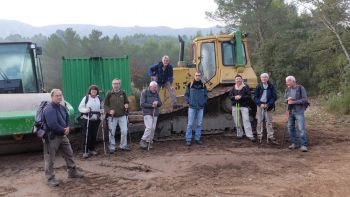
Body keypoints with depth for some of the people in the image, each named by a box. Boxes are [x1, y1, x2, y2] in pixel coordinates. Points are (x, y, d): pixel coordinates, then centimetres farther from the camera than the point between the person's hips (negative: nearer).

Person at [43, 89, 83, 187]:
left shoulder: (62, 107, 7)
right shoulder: (49, 109, -22)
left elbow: (67, 118, 16)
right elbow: (53, 125, -30)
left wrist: (67, 127, -5)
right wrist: (63, 130, -16)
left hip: (62, 135, 9)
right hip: (51, 137, -9)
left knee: (69, 153, 17)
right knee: (50, 158, 1)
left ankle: (72, 172, 31)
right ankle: (50, 178, 10)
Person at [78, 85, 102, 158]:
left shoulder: (99, 99, 10)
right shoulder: (86, 98, -2)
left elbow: (101, 108, 20)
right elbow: (80, 107, -2)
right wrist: (85, 110, -21)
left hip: (96, 120, 4)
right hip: (87, 120, -4)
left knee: (94, 135, 9)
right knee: (87, 136, -5)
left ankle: (92, 149, 23)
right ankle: (86, 151, 2)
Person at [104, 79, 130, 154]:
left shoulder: (123, 93, 7)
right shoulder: (109, 94, -1)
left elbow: (127, 102, 15)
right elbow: (105, 105, 1)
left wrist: (126, 106, -8)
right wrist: (109, 111, -17)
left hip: (122, 116, 2)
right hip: (112, 117, -2)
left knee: (124, 131, -1)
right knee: (112, 133, 3)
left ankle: (123, 146, 16)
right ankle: (112, 147, 16)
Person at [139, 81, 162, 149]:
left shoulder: (156, 93, 10)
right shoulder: (144, 92, -5)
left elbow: (160, 103, 10)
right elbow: (142, 104, -11)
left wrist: (157, 103, -13)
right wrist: (151, 105, -17)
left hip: (155, 113, 5)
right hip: (147, 113, -5)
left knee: (153, 128, 2)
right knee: (149, 127, -16)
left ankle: (149, 142, 13)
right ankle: (143, 140, -2)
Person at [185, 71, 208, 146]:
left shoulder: (203, 86, 5)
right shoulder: (190, 85, -1)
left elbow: (206, 96, 11)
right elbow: (186, 94, 3)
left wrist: (204, 102, -2)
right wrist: (189, 102, -7)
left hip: (201, 107, 3)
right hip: (192, 107, -3)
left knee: (199, 124, 7)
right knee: (190, 124, -1)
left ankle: (197, 139, 17)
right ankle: (188, 139, 4)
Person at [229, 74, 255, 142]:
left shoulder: (245, 87, 0)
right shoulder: (233, 88, 9)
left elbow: (248, 96, -6)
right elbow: (230, 96, 8)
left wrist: (241, 97, -20)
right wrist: (234, 97, -14)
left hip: (244, 106, -3)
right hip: (235, 106, 4)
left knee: (246, 120, -11)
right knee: (236, 121, 7)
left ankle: (250, 135, -11)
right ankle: (239, 134, 20)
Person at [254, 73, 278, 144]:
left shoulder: (271, 86, 1)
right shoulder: (258, 86, 3)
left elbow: (274, 97, 0)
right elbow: (255, 97, 3)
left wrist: (268, 104, -11)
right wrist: (260, 104, -11)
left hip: (268, 106, 0)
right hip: (260, 105, 1)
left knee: (269, 122, 2)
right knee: (259, 121, 3)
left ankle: (270, 137, 6)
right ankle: (259, 136, 10)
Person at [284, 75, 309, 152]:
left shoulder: (300, 88, -7)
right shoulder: (288, 89, 8)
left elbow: (305, 99, -11)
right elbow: (285, 99, 12)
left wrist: (294, 102, -19)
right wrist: (288, 100, -11)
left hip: (299, 111, -6)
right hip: (290, 111, 6)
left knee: (301, 128, -10)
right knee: (290, 128, 9)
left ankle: (304, 145, -8)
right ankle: (294, 143, 20)